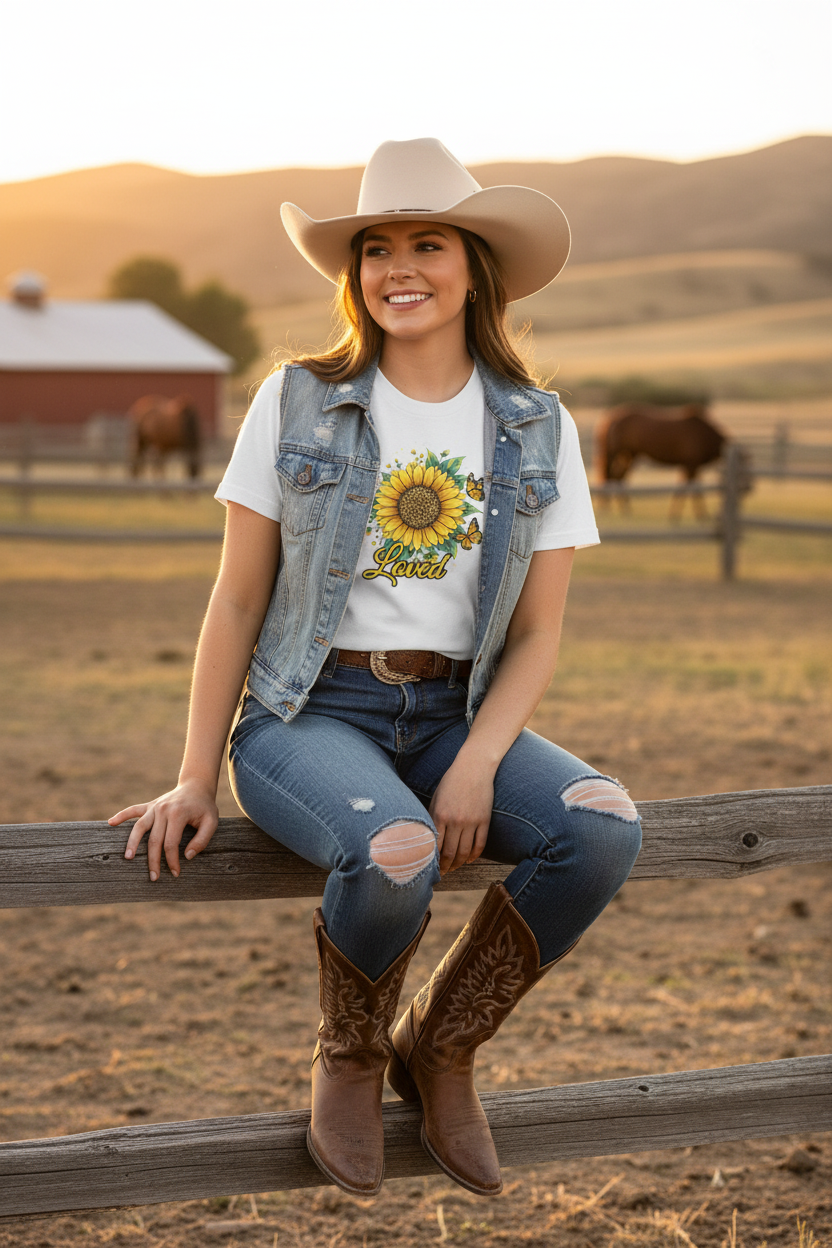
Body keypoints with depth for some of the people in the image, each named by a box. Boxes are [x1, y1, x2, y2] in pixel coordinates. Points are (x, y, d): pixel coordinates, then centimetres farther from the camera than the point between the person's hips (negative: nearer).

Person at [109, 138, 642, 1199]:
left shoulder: (538, 430, 4)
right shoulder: (295, 404, -1)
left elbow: (537, 634, 4)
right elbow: (236, 601, 2)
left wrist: (476, 767, -13)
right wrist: (195, 778, -3)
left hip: (458, 715, 3)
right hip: (309, 715, -3)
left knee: (604, 830, -27)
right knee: (394, 856, -36)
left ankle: (440, 1048, -2)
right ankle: (349, 1053, 0)